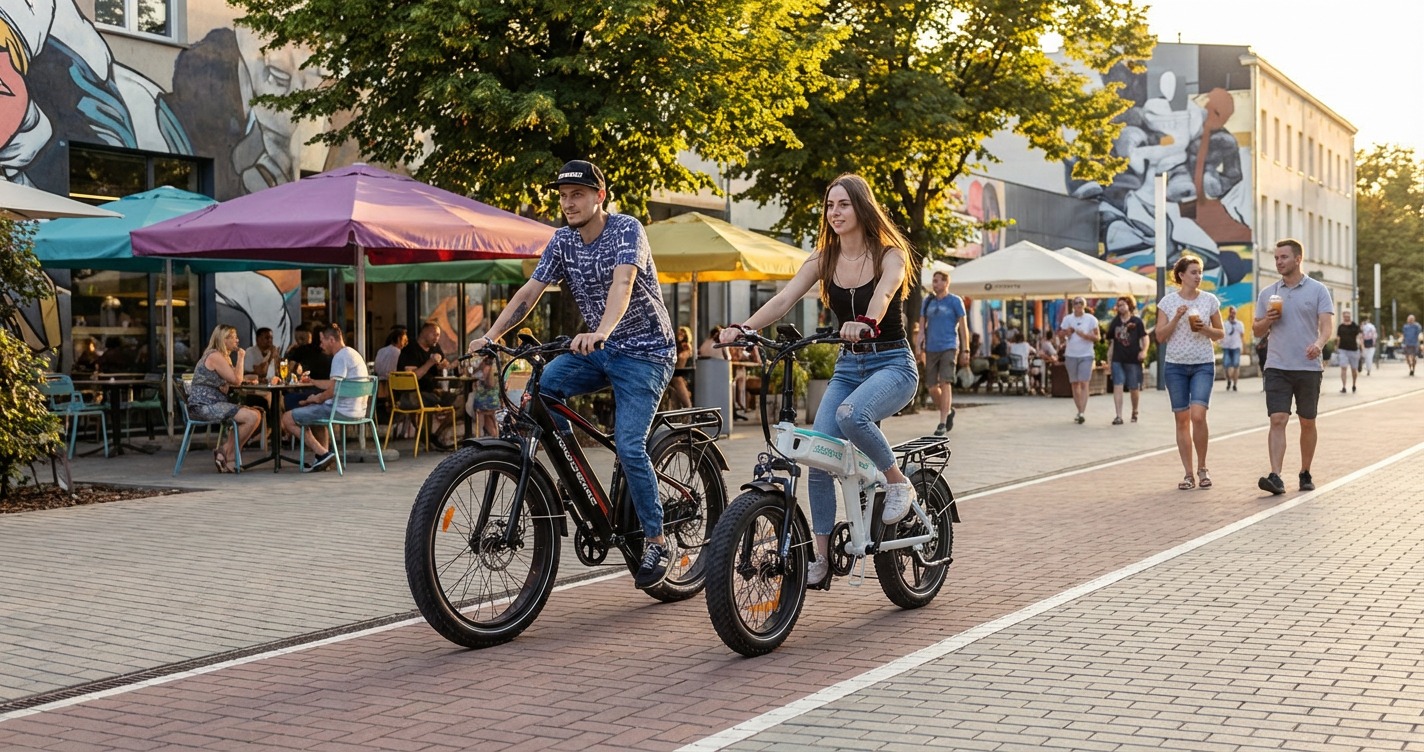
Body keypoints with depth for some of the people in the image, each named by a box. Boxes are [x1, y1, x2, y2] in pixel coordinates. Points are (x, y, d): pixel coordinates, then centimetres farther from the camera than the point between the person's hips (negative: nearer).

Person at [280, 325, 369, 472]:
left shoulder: (340, 356, -14)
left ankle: (322, 453, -9)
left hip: (342, 410, -11)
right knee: (314, 411, 38)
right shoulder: (351, 353, 18)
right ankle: (323, 459, 26)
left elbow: (334, 390, -21)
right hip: (356, 410, 11)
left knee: (287, 418, -6)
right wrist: (311, 381, 34)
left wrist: (317, 398, -3)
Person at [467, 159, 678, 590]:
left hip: (645, 352, -6)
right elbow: (530, 291, -3)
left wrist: (600, 332, -51)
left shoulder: (626, 230, -16)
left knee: (628, 446, -18)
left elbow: (622, 283, -34)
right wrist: (492, 335, -18)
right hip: (597, 349, 6)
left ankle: (657, 542, -3)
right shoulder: (563, 241, 3)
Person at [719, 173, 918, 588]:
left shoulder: (889, 254, -7)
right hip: (848, 366, 5)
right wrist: (743, 327, -27)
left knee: (850, 414, -36)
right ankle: (820, 557, -3)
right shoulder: (822, 259, 4)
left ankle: (898, 482, -11)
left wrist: (866, 323, -52)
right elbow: (783, 300, -8)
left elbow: (884, 292, -30)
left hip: (893, 364, -5)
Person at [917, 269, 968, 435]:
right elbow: (922, 327, 14)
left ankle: (942, 423, -15)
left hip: (949, 348, -4)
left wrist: (965, 350, -4)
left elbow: (963, 327, 1)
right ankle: (948, 412, 29)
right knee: (933, 388, 4)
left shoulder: (955, 301, 1)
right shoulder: (927, 302, 12)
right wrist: (920, 348, 3)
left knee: (945, 383, -15)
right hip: (931, 349, 4)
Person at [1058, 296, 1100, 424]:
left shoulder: (1091, 319, -1)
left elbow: (1096, 337, -1)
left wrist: (1085, 335, -19)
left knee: (1084, 383, -12)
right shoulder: (1067, 319, 6)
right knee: (1074, 383, 9)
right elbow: (1060, 332, 13)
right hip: (1071, 355, 3)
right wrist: (1066, 332, -9)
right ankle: (1079, 411, 19)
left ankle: (1082, 413, -18)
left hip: (1086, 355, -3)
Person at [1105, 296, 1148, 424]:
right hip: (1118, 360, 2)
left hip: (1133, 360, -2)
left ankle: (1134, 412, 33)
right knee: (1118, 386, -9)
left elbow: (1144, 337, -1)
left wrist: (1144, 351, -18)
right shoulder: (1115, 322, 9)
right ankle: (1119, 416, -10)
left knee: (1134, 389, 8)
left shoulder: (1137, 321, 0)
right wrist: (1109, 358, 13)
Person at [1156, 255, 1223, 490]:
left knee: (1198, 415, -16)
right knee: (1182, 419, 2)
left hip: (1203, 365, -1)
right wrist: (1176, 318, -13)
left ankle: (1202, 468, 2)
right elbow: (1160, 337, 0)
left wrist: (1204, 328, -11)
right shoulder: (1168, 301, 1)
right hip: (1175, 366, 1)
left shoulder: (1210, 300, 2)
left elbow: (1219, 333, 9)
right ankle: (1188, 474, 9)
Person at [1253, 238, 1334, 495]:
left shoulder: (1318, 290, 2)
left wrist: (1318, 343, -30)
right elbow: (1257, 331, 16)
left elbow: (1327, 324, -9)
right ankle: (1275, 477, -19)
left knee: (1307, 423, 8)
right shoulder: (1267, 293, 11)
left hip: (1309, 367, -1)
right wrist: (1267, 320, -7)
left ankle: (1305, 474, 23)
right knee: (1277, 420, -11)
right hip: (1277, 367, 1)